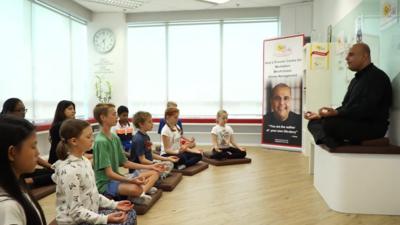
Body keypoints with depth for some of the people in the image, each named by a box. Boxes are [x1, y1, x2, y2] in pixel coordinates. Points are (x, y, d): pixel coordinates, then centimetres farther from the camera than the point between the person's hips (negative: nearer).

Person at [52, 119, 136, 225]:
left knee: (130, 213, 10)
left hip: (89, 214, 9)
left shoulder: (84, 161, 3)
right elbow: (75, 211, -24)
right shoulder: (69, 170, -25)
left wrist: (114, 204, 5)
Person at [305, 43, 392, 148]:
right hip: (353, 121, 10)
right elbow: (346, 107, 18)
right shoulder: (356, 79, 20)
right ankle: (331, 143, -26)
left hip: (372, 126, -10)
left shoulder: (377, 77, -9)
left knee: (329, 123, -33)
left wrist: (336, 113, -30)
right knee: (314, 122, -3)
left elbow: (366, 109, -23)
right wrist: (321, 115, 6)